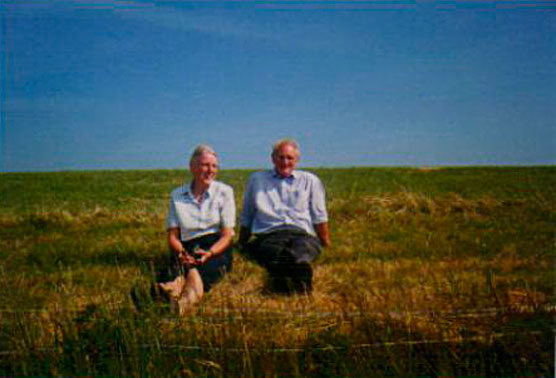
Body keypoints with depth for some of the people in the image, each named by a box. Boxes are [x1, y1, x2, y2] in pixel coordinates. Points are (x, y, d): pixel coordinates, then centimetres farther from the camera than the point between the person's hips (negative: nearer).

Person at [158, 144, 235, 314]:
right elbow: (172, 235, 10)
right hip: (188, 249, 2)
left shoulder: (224, 192, 11)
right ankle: (178, 281, -64)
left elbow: (227, 235, 3)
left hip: (217, 248, -2)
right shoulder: (177, 195, 16)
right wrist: (181, 252, -14)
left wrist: (210, 253, -18)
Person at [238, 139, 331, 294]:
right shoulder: (256, 179, 26)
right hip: (269, 235, 0)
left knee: (300, 254, -39)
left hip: (303, 234, 1)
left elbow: (319, 218, 25)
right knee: (274, 252, -40)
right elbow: (246, 218, 29)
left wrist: (326, 245, 20)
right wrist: (241, 246, 28)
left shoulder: (310, 181, 26)